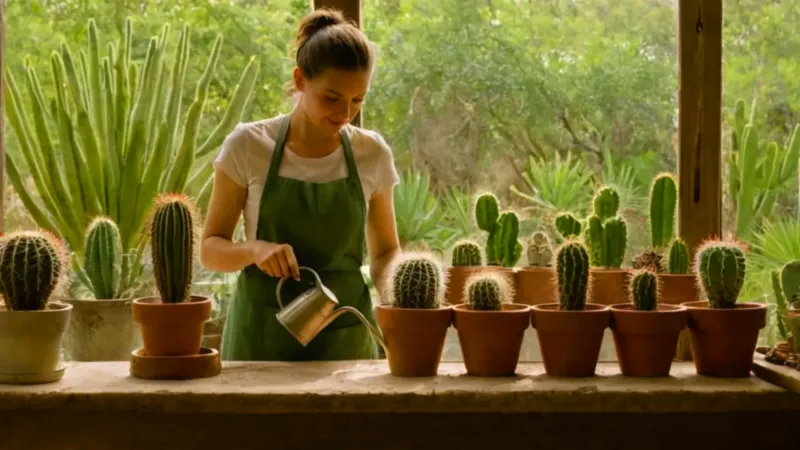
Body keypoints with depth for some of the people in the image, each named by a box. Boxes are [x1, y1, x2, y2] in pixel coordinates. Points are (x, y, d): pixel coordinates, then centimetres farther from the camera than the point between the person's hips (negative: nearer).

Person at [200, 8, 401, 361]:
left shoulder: (372, 153, -1)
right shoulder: (248, 145, -7)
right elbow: (211, 249, -2)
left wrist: (391, 293, -11)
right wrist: (254, 248, -23)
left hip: (345, 337, 2)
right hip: (262, 335, -1)